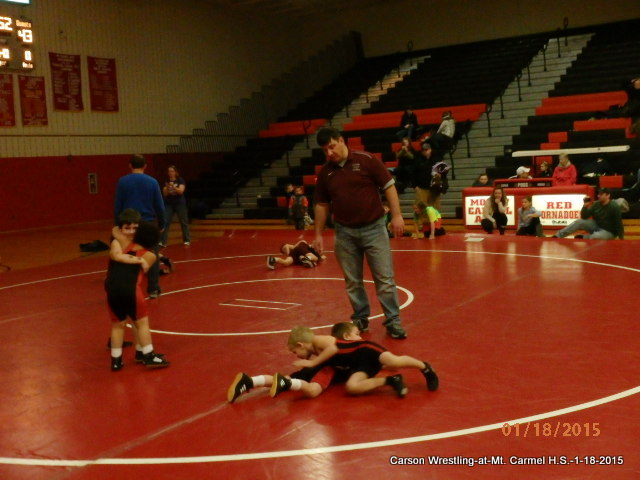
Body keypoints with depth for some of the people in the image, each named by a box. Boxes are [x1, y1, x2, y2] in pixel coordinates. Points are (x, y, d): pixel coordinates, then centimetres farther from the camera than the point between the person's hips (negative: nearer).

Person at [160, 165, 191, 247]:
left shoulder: (180, 180, -3)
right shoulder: (166, 182, 6)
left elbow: (181, 191, -14)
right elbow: (165, 194, 1)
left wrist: (174, 187, -28)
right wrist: (167, 188, -17)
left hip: (180, 203, -2)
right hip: (169, 204, 2)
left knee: (183, 222, 6)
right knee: (165, 222, -8)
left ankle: (187, 240, 18)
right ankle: (162, 241, -10)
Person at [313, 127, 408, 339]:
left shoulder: (366, 160, -7)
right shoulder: (325, 172, 4)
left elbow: (389, 186, -5)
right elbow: (321, 205, 12)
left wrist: (396, 215, -12)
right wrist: (318, 234, 11)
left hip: (374, 228, -3)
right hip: (345, 232, 3)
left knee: (385, 278, -1)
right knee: (352, 281, 10)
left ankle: (393, 321, 8)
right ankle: (360, 319, 24)